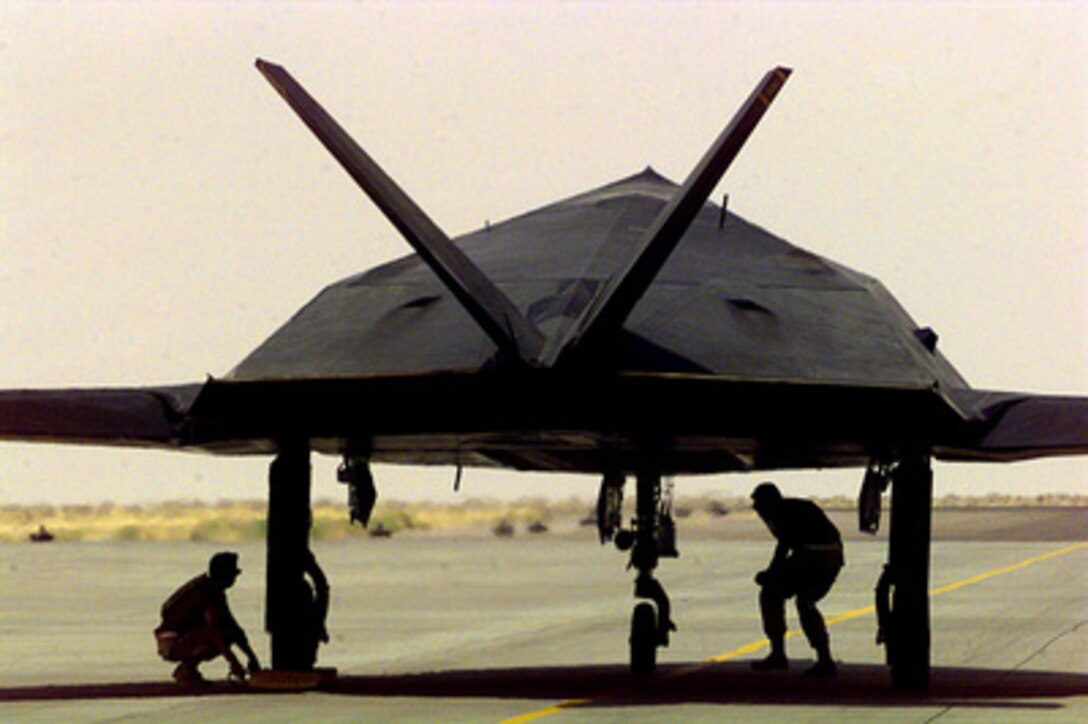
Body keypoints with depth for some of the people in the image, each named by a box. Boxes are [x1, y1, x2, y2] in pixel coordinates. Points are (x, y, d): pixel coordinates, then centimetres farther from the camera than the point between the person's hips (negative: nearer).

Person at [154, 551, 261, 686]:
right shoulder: (205, 593, -20)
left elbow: (232, 624, 17)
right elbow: (214, 630, -31)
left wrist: (251, 656, 14)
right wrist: (233, 662, -35)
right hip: (172, 644, -10)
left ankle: (187, 667, 8)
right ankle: (186, 671, -13)